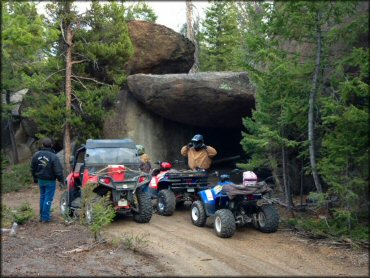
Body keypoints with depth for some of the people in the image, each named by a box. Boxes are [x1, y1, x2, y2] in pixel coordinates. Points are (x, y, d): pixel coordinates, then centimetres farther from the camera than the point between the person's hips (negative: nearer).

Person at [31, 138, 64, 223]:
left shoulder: (36, 155, -1)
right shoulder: (53, 156, -20)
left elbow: (33, 168, 11)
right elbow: (58, 170, -19)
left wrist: (35, 178, 24)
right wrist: (61, 179, -5)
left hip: (41, 180, 6)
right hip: (50, 181, -6)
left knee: (42, 197, 19)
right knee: (48, 198, 2)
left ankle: (42, 216, 27)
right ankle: (45, 217, 5)